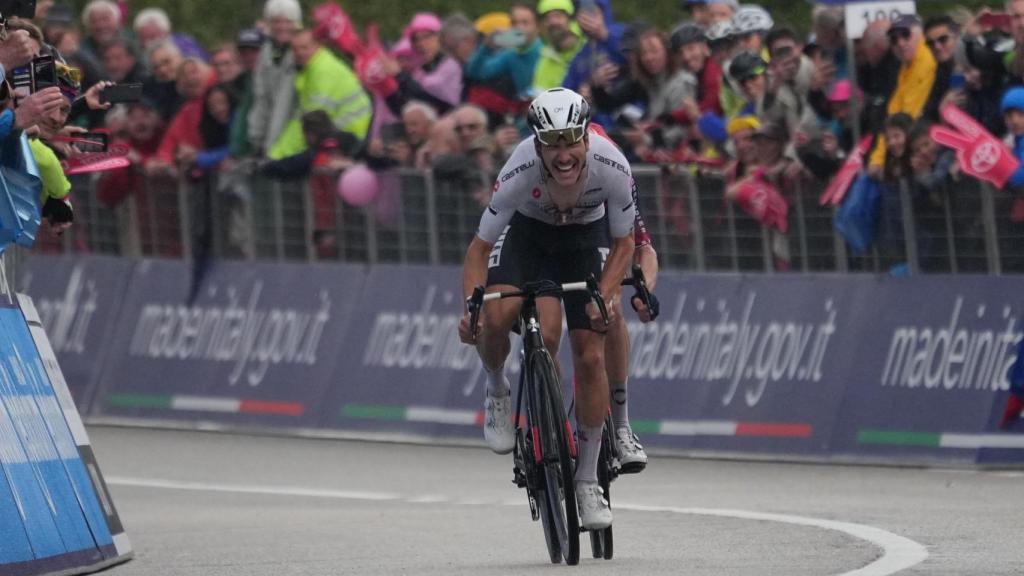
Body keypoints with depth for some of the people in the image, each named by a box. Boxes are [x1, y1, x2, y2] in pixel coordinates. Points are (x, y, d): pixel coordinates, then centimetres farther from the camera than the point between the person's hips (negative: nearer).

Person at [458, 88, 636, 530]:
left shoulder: (612, 168, -33)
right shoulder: (520, 173, -36)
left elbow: (623, 245, -15)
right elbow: (480, 247, -24)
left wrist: (603, 297, -31)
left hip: (584, 240, 1)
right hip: (526, 233, -1)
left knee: (591, 357, -9)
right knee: (494, 320, -29)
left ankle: (587, 480, 4)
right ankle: (497, 393, 5)